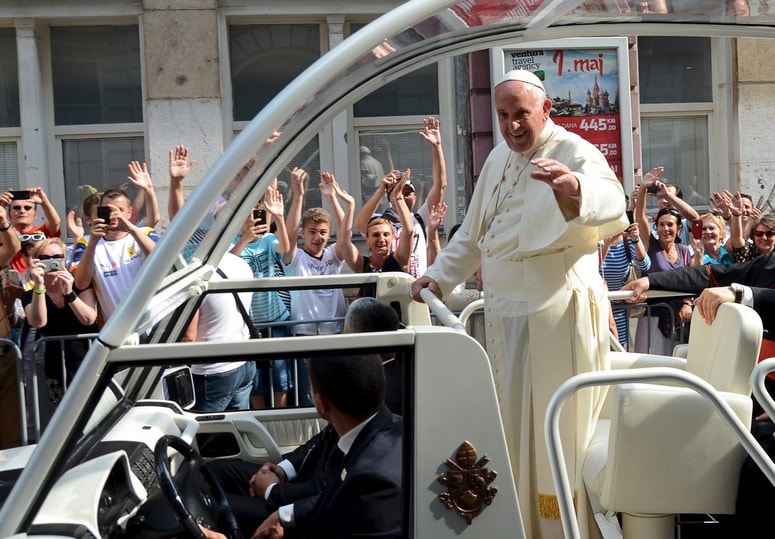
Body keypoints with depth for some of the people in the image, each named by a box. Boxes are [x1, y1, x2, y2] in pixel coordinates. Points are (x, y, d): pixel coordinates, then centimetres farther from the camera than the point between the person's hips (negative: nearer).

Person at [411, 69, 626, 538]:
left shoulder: (575, 153, -9)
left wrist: (574, 186, -53)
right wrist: (440, 276, 20)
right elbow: (474, 233, 25)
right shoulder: (499, 158, 15)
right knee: (510, 421, 12)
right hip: (504, 310, 7)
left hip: (557, 313, -7)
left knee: (555, 425, -2)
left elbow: (611, 201, -32)